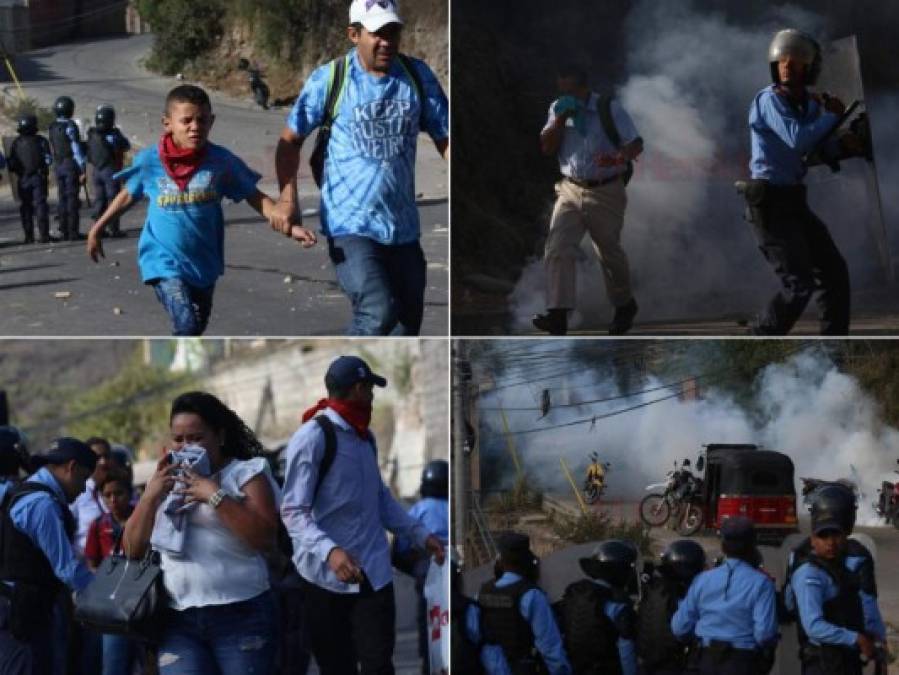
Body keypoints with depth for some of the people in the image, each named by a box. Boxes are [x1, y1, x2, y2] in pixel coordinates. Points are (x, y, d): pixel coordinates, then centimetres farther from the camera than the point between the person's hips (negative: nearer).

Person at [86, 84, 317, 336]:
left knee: (197, 326, 19)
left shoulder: (221, 161, -10)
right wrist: (97, 229, 16)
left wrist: (288, 226, -16)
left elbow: (254, 197, -4)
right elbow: (128, 195, 6)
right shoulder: (149, 161, -12)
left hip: (203, 261, 3)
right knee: (186, 324, -20)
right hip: (164, 260, -3)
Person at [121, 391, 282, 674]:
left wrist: (215, 495, -13)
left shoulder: (245, 472, 4)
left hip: (241, 616, -4)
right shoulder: (165, 481, 19)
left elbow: (266, 537, -11)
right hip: (178, 621, 4)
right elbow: (132, 549, 13)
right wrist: (150, 496, -1)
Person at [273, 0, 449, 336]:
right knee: (378, 313, -24)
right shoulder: (329, 79, -8)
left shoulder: (418, 76, 2)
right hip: (350, 225, -5)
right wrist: (288, 196, -14)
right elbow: (291, 139, 0)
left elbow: (445, 138, 6)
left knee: (408, 321, 11)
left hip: (403, 225, 5)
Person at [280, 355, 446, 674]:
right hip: (326, 573, -6)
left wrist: (420, 534, 14)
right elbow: (293, 511, -17)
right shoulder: (311, 437, -12)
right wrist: (328, 551, -33)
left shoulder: (365, 437, 14)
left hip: (373, 571, 6)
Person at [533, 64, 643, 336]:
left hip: (605, 193, -4)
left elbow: (636, 143, -11)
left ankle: (625, 306, 33)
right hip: (570, 191, 4)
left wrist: (620, 157, -34)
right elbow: (546, 148, 2)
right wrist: (560, 119, -13)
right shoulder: (558, 109, 6)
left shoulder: (609, 109, -8)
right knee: (558, 249, -14)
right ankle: (558, 315, -22)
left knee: (610, 253, 9)